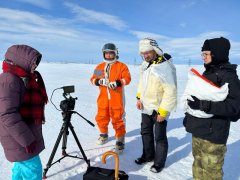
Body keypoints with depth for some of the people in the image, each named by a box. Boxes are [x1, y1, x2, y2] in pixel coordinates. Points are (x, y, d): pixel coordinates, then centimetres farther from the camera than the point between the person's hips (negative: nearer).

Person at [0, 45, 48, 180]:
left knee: (22, 167, 23)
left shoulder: (24, 78, 10)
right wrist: (27, 139, -23)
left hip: (25, 135, 9)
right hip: (20, 138, -9)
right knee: (33, 169, 1)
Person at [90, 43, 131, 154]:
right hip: (103, 98, 4)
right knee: (101, 117, 14)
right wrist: (99, 81, -14)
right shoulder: (99, 67, 13)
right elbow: (93, 79, 8)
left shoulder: (121, 66, 1)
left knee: (118, 119, -2)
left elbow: (127, 79, -8)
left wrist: (117, 83, -24)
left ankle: (120, 141, 11)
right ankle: (103, 134, 40)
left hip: (117, 98, -4)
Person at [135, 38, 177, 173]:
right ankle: (148, 155, 42)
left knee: (160, 137, 8)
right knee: (146, 132, 21)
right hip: (146, 106, 8)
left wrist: (163, 111, -22)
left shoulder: (165, 67, -24)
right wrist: (139, 97, 7)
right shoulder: (145, 64, 2)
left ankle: (159, 162, 29)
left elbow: (170, 91, -24)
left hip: (159, 109, -8)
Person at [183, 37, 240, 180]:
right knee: (198, 164, 21)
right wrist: (189, 116, 20)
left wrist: (205, 105, -30)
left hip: (213, 133, -8)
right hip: (199, 130, 8)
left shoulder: (228, 75, -14)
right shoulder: (208, 72, 11)